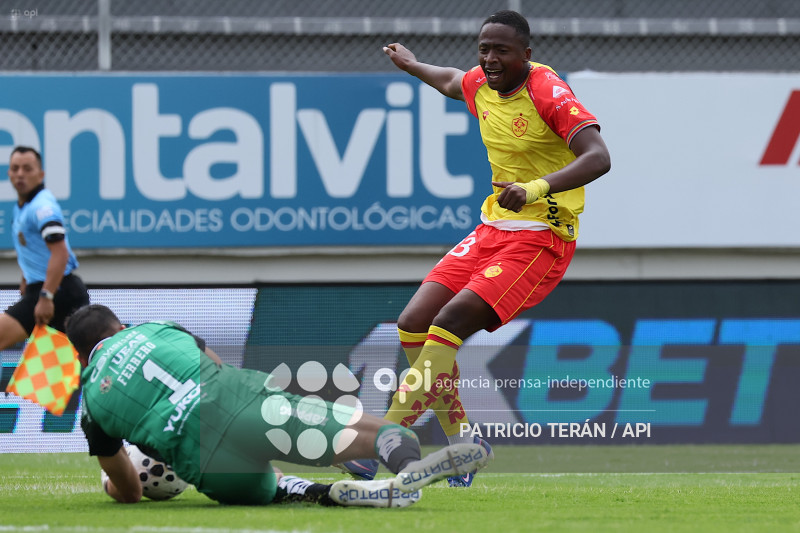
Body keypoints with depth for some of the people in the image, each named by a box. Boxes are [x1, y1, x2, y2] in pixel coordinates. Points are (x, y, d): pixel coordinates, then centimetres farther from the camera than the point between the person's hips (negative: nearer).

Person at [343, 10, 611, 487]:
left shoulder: (549, 93, -16)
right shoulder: (480, 85, 7)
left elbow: (598, 157, -29)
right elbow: (451, 82, 34)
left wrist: (537, 188, -43)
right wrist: (412, 65, 52)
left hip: (541, 237, -8)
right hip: (493, 228, 8)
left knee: (449, 324, -22)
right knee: (414, 324, -4)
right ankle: (462, 443, 9)